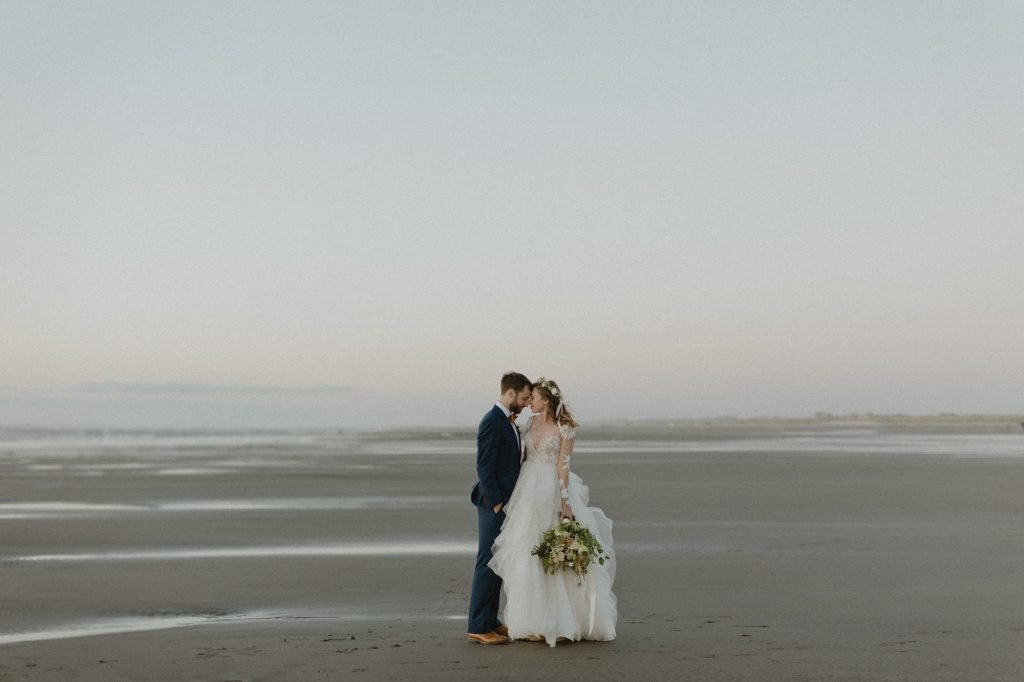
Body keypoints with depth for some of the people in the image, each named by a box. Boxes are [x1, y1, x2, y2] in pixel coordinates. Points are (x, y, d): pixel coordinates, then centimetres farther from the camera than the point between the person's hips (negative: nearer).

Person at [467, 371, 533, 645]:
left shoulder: (508, 422, 15)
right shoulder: (491, 422, -15)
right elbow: (484, 467, -19)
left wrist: (508, 501, 14)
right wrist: (496, 503, -20)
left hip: (506, 503, 10)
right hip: (494, 504, -10)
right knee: (488, 563, -7)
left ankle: (489, 621, 18)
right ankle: (479, 626, -3)